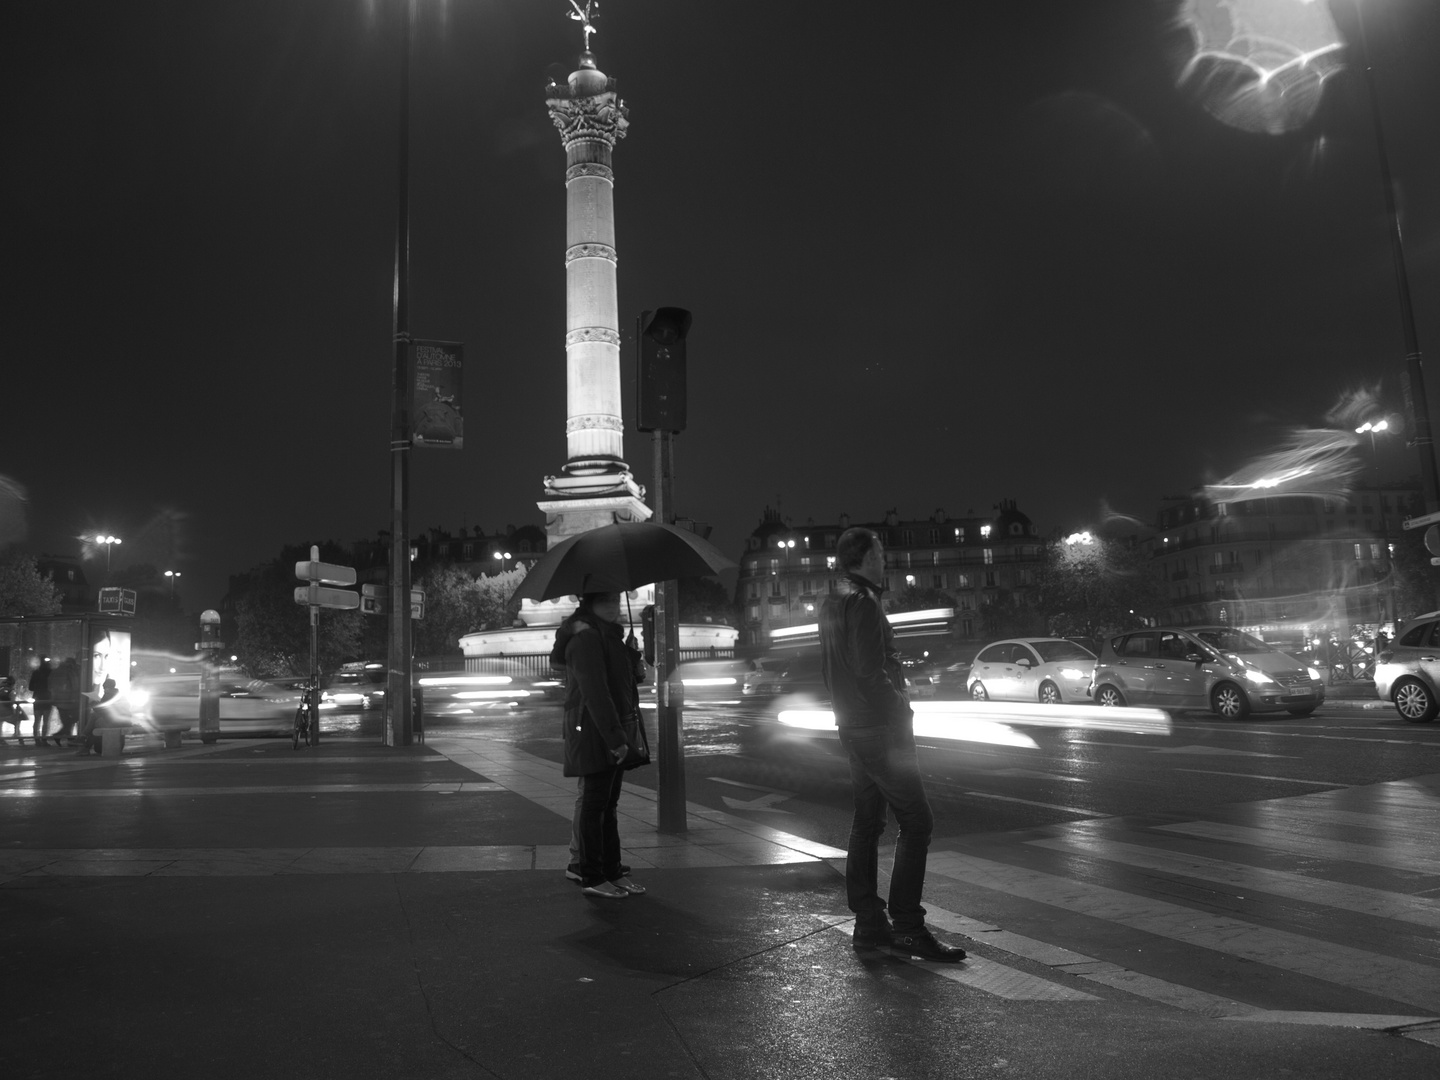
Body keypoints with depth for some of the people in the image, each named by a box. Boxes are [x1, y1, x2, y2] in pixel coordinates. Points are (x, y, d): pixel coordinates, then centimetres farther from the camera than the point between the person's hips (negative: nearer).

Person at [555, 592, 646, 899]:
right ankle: (592, 878, 6)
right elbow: (595, 693, -23)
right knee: (594, 805, -3)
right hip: (594, 732, -10)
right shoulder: (586, 637, -16)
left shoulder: (608, 633, 18)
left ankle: (613, 872, 21)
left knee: (609, 805, 14)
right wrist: (614, 737, -25)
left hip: (613, 732, 10)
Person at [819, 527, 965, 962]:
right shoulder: (865, 606, -15)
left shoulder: (834, 609, 14)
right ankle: (907, 925, -4)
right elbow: (871, 673, -22)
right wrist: (899, 711, -15)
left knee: (867, 824, 12)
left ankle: (868, 924, 17)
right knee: (916, 821, -6)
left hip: (853, 727, 10)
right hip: (880, 729, -10)